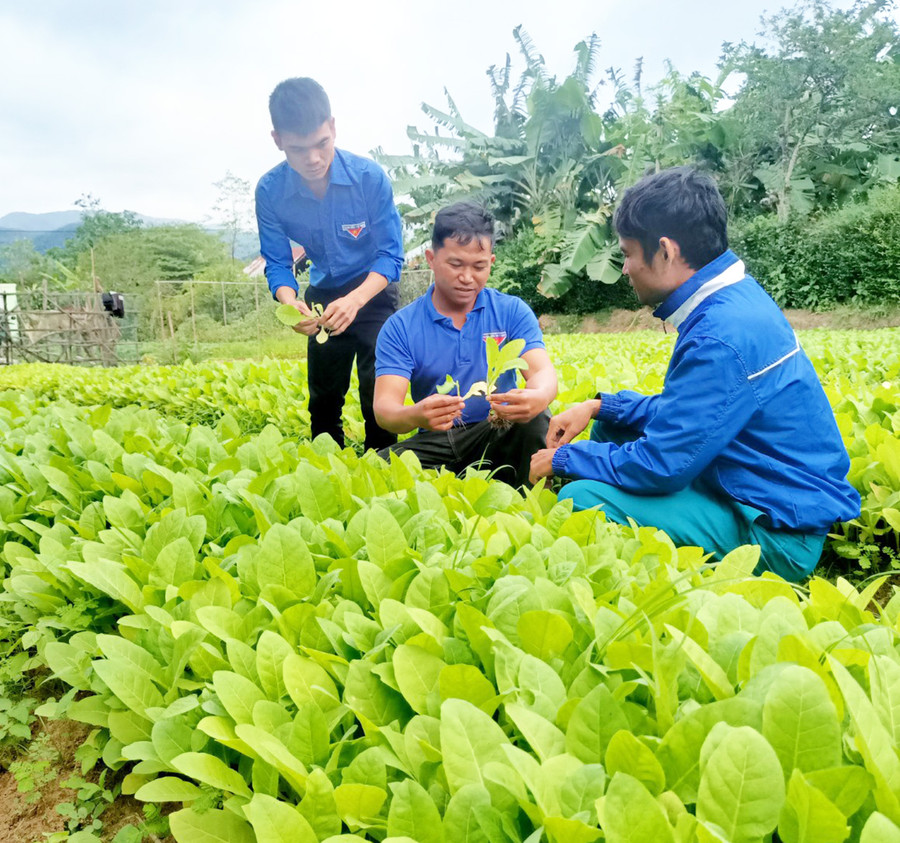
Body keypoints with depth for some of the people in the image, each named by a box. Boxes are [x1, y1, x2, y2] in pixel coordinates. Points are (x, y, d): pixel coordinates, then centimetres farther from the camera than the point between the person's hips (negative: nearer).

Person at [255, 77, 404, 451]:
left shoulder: (369, 177, -24)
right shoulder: (270, 191, -17)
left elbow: (391, 256, -21)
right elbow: (277, 264, -11)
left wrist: (355, 300, -38)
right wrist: (290, 302, -34)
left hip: (372, 291, -3)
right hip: (323, 295, 3)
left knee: (377, 388, -12)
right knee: (323, 396, 11)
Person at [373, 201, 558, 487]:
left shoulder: (513, 312, 1)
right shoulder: (400, 327, -3)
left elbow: (543, 372, -14)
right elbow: (385, 407, -15)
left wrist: (538, 397, -41)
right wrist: (417, 415, -41)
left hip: (497, 434, 1)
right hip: (434, 441, 0)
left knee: (535, 421, -30)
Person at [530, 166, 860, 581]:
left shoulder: (722, 336, -27)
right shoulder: (736, 299, 4)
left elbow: (660, 467, -24)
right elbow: (681, 411, 15)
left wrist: (561, 459, -10)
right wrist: (599, 406, 5)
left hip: (776, 536, -10)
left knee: (581, 497, -24)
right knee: (612, 424, 15)